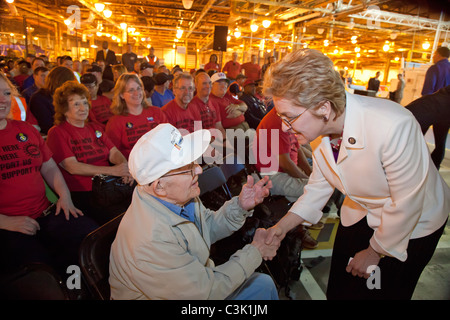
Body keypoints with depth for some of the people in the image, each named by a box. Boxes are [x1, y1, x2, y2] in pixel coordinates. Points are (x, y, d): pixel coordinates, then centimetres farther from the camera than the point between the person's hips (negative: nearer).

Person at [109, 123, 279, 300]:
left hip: (198, 282, 7)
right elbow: (206, 292, -27)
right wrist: (255, 251, -18)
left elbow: (208, 227, 4)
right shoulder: (151, 241, -38)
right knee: (261, 286, -9)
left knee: (264, 284, 10)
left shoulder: (176, 198, -14)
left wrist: (240, 206, -14)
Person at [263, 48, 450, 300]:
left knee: (383, 293, 12)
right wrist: (282, 226, -8)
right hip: (361, 214, 5)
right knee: (339, 290, 15)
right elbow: (320, 185, -3)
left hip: (413, 222, -4)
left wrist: (374, 251, -11)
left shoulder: (393, 127, -38)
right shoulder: (319, 128, -17)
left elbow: (406, 206, -26)